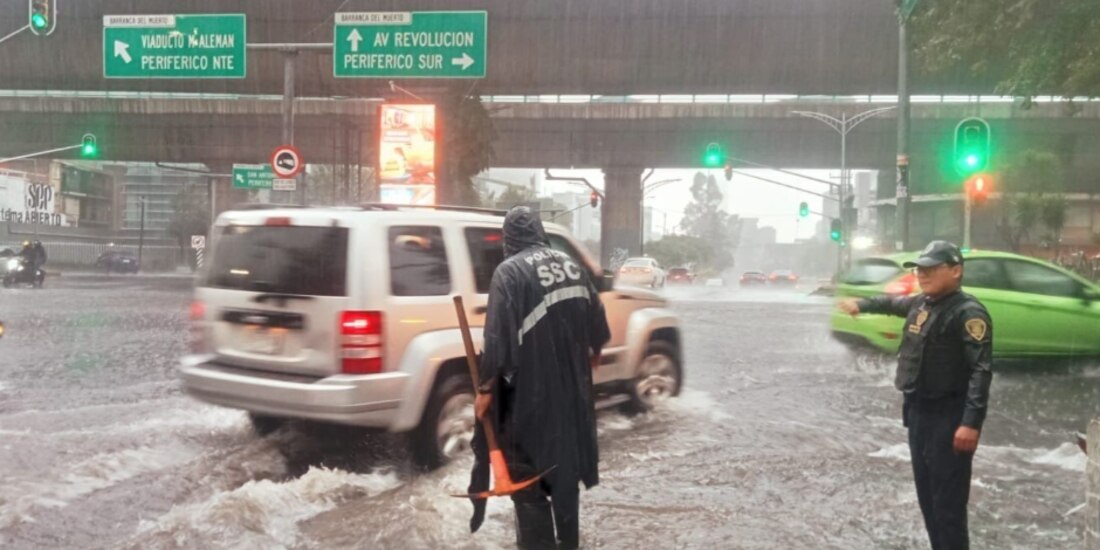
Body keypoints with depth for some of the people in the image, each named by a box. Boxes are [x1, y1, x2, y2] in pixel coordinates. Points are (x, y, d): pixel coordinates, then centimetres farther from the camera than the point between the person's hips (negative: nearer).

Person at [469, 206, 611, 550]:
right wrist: (591, 354, 32)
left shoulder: (509, 271, -12)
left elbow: (497, 339, -19)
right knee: (565, 469, 20)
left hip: (529, 392, -6)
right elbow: (598, 325, 14)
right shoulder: (572, 266, 7)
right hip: (571, 388, 7)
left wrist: (486, 387, -11)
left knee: (526, 477, 4)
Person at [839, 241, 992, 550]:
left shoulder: (968, 312, -16)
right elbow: (893, 303, 35)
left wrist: (972, 422, -30)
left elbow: (982, 370, -23)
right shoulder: (921, 303, 11)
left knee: (947, 499, -7)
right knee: (926, 494, 17)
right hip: (918, 411, 9)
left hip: (948, 417, -9)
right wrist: (862, 305, 49)